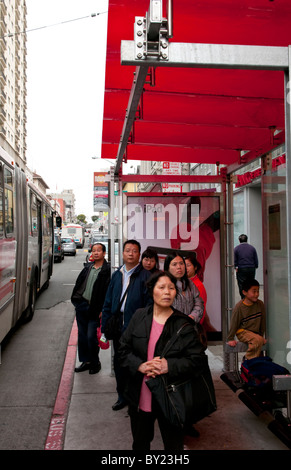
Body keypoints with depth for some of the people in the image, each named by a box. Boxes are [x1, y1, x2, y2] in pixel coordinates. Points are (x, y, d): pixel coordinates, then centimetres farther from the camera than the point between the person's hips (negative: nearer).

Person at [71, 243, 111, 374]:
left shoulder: (107, 270, -10)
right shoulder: (87, 267, 10)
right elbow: (78, 283, 16)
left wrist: (102, 310, -17)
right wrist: (76, 299, 7)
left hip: (94, 309, -6)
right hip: (81, 305, 6)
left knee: (91, 337, -3)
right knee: (82, 335, 12)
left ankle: (95, 363, 17)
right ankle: (85, 361, 26)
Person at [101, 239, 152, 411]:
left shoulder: (145, 275, -6)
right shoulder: (117, 275, 11)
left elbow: (149, 304, -11)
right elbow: (108, 302, 13)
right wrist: (105, 327, 9)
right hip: (118, 326, 6)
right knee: (119, 363, 15)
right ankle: (123, 397, 32)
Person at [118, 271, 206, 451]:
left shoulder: (184, 324, -9)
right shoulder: (139, 316, -1)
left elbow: (197, 359, -11)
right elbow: (124, 349, 0)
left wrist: (169, 366, -24)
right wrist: (140, 365, -17)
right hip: (140, 397, 3)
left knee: (174, 444, 14)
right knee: (140, 444, 23)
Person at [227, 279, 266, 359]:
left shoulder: (260, 304, -3)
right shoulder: (239, 307, -15)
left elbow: (263, 321, 8)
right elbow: (234, 323, -8)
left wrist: (261, 335, 12)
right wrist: (230, 339, -3)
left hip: (255, 332, 6)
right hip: (242, 332, -6)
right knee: (258, 340, -27)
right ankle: (249, 360, -10)